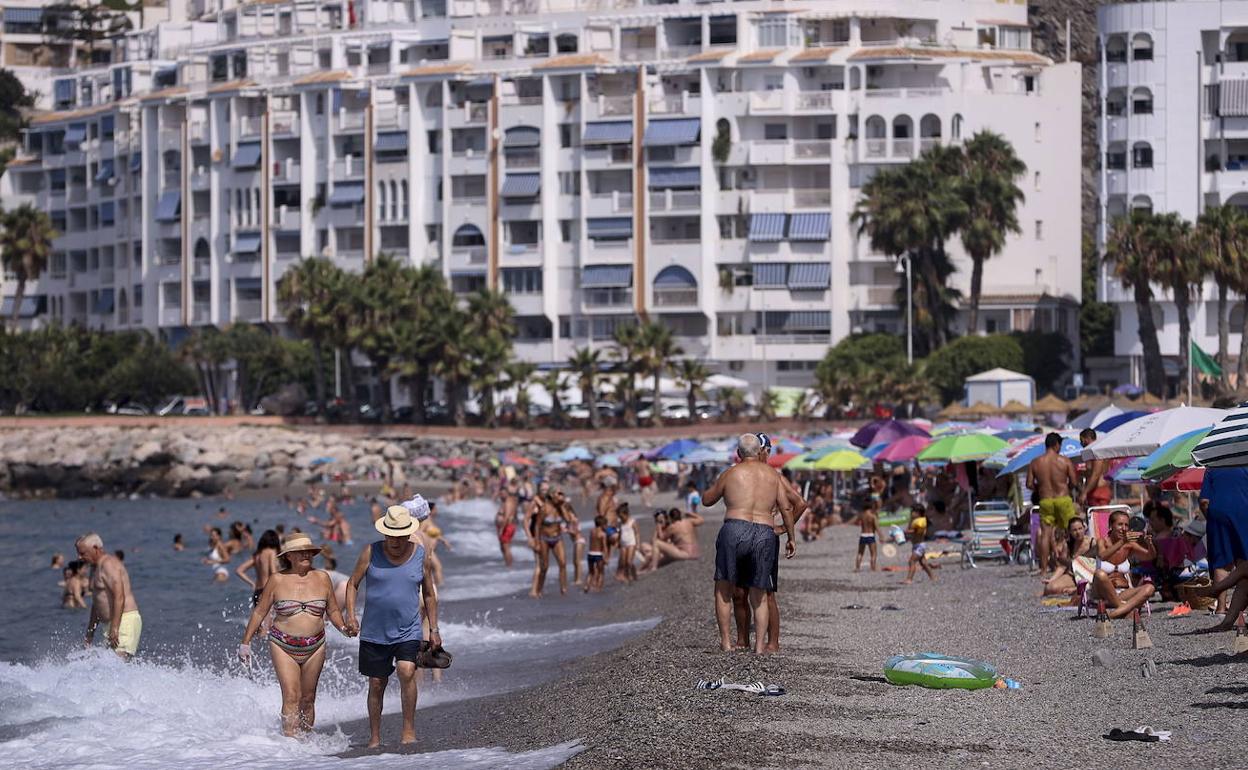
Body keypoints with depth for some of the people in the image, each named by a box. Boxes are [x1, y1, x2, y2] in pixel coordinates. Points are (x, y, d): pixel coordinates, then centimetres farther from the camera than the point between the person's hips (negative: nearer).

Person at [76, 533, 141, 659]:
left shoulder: (108, 564, -12)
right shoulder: (96, 568, 20)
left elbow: (119, 597, -22)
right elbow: (97, 603, 27)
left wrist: (114, 628, -27)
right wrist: (90, 633, 26)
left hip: (124, 621, -10)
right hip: (113, 623, 10)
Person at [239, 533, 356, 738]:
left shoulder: (322, 579, 5)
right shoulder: (277, 580, -2)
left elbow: (333, 611, 13)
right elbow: (259, 612, 4)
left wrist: (344, 627, -7)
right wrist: (246, 642, 3)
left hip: (314, 647, 3)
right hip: (283, 647, -3)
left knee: (308, 699, 8)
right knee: (291, 697, -14)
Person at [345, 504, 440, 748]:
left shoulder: (420, 554, 0)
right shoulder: (371, 553, -3)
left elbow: (429, 594, 11)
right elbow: (353, 584, 6)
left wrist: (434, 630, 10)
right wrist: (350, 617, -7)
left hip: (408, 632, -1)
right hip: (374, 633, 1)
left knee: (407, 672, -24)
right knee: (376, 684, 6)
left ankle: (409, 730, -15)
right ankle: (375, 738, 20)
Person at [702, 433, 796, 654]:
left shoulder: (730, 474, 7)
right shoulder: (772, 474, 12)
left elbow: (706, 500, 18)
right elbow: (786, 507, 6)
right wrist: (791, 538, 12)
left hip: (735, 530, -2)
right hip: (764, 534, 2)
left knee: (724, 589, 12)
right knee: (759, 594, 13)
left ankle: (726, 641, 8)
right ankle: (759, 644, 4)